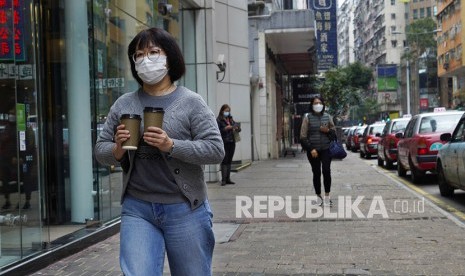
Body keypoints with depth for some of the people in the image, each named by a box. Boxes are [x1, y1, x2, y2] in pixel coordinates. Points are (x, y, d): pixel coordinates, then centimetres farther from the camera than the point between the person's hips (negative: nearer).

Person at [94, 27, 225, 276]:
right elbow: (100, 150, 11)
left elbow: (215, 149, -10)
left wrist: (171, 146, -22)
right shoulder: (123, 104, 7)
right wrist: (117, 150, -12)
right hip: (136, 209, 2)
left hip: (184, 209, -2)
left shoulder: (191, 102, -4)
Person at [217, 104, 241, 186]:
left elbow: (237, 126, 16)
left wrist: (237, 128, -6)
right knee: (224, 161, -8)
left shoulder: (231, 119, 15)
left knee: (229, 161, 8)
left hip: (232, 142, 6)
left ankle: (228, 179, 13)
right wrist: (226, 128, -20)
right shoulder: (219, 120, -4)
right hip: (224, 143, -6)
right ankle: (223, 180, -6)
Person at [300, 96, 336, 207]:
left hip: (326, 149, 1)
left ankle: (327, 196, -1)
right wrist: (311, 149, -11)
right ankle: (319, 196, 16)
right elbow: (303, 136, -3)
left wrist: (327, 130, -8)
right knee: (316, 173, 4)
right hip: (313, 150, -1)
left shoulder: (327, 117, 7)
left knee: (326, 171, -12)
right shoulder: (308, 117, -1)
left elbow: (334, 132, 15)